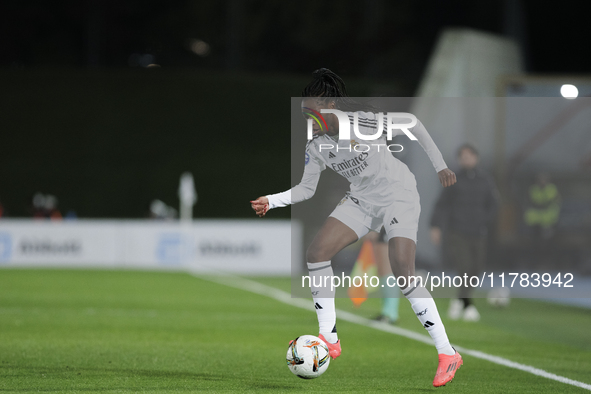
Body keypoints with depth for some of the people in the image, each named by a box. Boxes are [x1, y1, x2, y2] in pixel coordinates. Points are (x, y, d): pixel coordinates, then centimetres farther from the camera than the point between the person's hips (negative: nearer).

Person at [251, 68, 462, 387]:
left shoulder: (365, 121, -21)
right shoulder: (316, 146, -3)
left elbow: (413, 126, -11)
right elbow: (306, 188, 7)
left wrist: (440, 165, -11)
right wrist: (273, 201, -8)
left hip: (399, 195, -7)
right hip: (362, 199, 7)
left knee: (404, 275, -20)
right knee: (316, 252, -8)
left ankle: (447, 354, -13)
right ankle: (329, 339, 1)